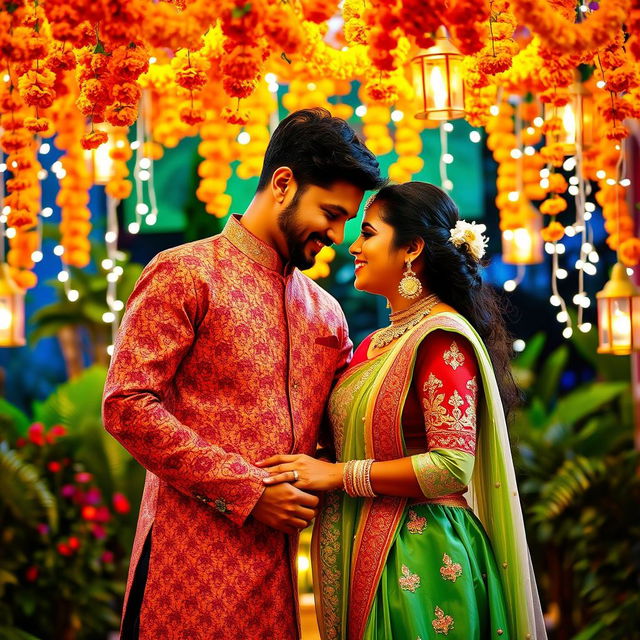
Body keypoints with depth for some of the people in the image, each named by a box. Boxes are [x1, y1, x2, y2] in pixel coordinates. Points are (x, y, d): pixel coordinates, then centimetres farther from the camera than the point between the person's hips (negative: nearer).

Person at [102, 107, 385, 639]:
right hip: (196, 551, -6)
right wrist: (248, 492, -13)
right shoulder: (185, 274, -3)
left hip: (278, 563, 6)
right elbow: (127, 406, -12)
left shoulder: (325, 311, 17)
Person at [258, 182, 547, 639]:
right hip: (359, 557, 8)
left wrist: (338, 475, -15)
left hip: (415, 560, -8)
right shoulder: (375, 344, 14)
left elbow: (452, 467, -20)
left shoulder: (441, 338, -13)